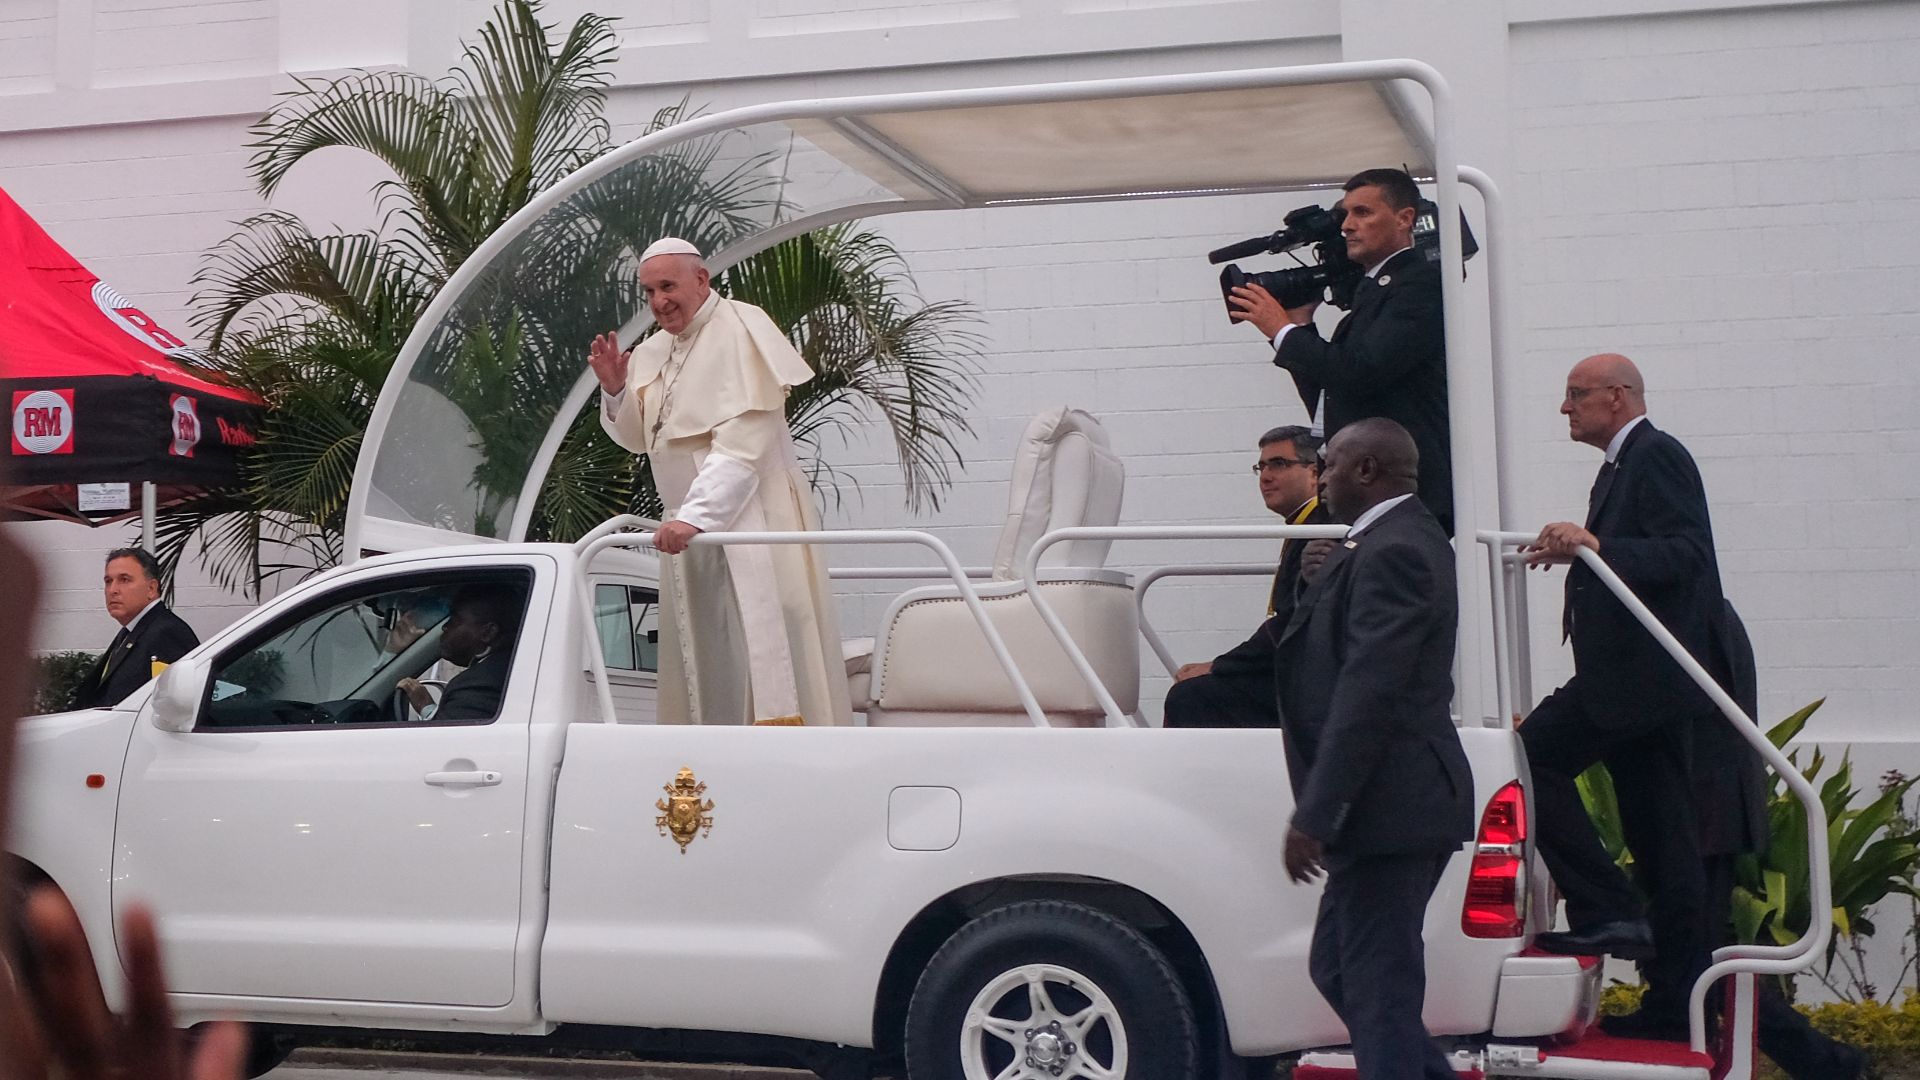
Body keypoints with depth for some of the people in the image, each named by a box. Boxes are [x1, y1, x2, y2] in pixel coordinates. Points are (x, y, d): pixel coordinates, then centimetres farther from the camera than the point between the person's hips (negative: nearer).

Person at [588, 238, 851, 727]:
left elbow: (743, 444, -22)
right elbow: (636, 438, 20)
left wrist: (697, 515, -29)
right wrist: (615, 390, 1)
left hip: (749, 518, -8)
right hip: (689, 526, 8)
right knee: (704, 669, 8)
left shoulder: (739, 332, -13)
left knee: (761, 661, -11)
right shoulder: (653, 352, 12)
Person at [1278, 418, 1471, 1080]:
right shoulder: (1406, 540, 16)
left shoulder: (1390, 552, -17)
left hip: (1390, 808, -11)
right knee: (1337, 969, 17)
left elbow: (1367, 694, -24)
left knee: (1377, 988, -5)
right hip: (1391, 807, 11)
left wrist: (1315, 814, -23)